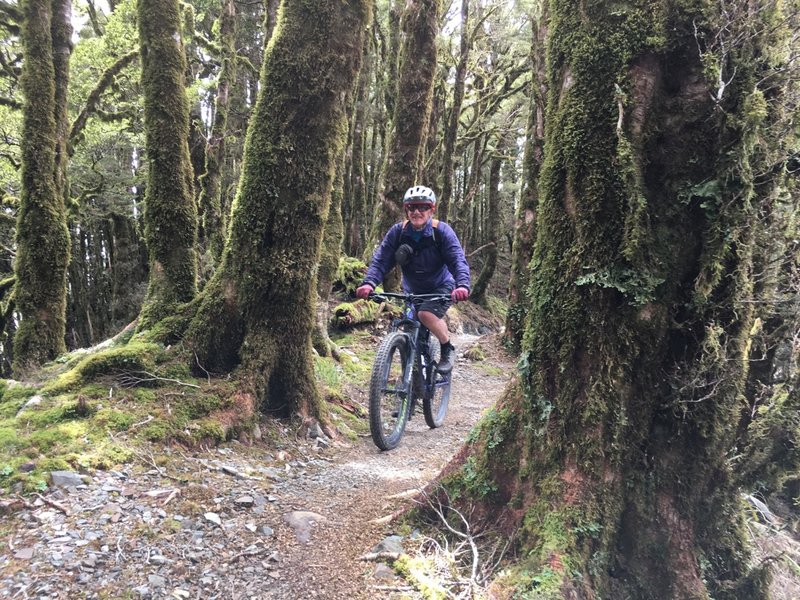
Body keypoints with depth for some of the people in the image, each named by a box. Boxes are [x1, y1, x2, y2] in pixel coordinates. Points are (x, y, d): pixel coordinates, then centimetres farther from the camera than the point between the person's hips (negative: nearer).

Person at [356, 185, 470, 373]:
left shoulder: (442, 231, -19)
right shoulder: (397, 231, -13)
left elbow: (458, 260, -28)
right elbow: (380, 260, -20)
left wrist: (463, 285, -48)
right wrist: (369, 283, -39)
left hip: (441, 287, -4)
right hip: (412, 290, 4)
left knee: (426, 314, -30)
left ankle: (448, 349, -5)